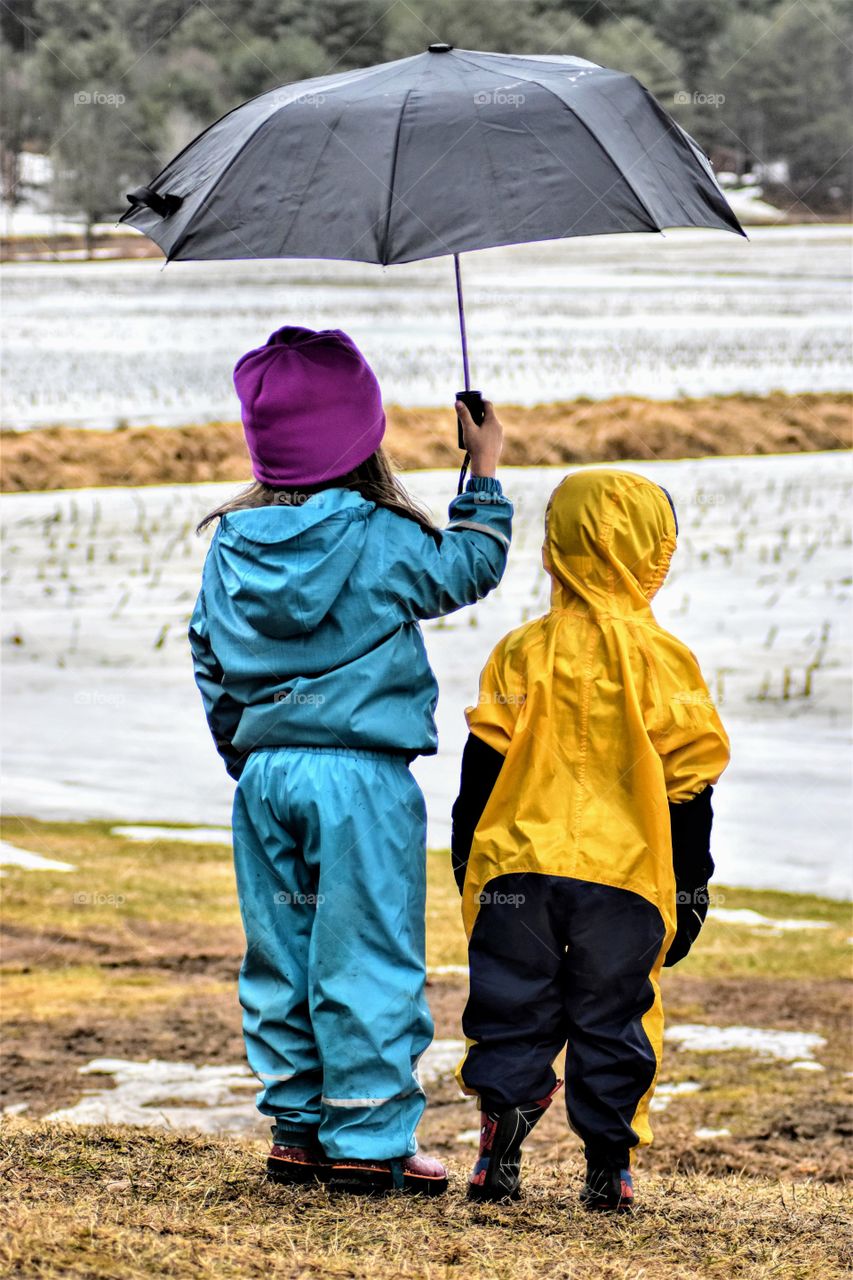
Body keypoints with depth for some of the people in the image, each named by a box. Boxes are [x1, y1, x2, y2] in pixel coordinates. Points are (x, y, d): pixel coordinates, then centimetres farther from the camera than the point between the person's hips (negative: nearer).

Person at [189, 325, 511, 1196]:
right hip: (361, 774, -5)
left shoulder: (230, 545, 4)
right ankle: (367, 1140, 1)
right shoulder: (382, 542, -11)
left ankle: (296, 1125, 18)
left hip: (265, 773, 5)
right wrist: (485, 472, 19)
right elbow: (471, 566, 6)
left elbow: (209, 661, 13)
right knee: (367, 959, 0)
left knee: (279, 957, 13)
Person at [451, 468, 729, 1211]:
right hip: (626, 872, -1)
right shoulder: (662, 659, -2)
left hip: (518, 868, 1)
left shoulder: (523, 654, 2)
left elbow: (482, 768, 3)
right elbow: (689, 780, 1)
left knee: (513, 1010, 9)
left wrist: (468, 861, 14)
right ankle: (609, 1163, 5)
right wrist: (690, 887, 9)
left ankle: (501, 1150, -1)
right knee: (613, 1017, 7)